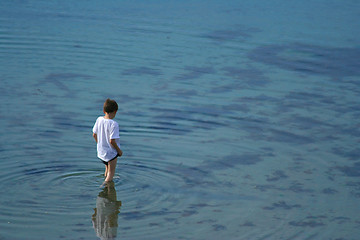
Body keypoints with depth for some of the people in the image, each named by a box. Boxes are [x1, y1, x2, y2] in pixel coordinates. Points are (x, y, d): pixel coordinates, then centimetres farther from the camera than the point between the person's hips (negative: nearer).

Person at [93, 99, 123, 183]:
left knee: (107, 169, 28)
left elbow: (94, 135, 4)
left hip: (100, 151, 7)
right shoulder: (113, 124, -26)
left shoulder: (99, 120, -6)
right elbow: (112, 141, -25)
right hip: (111, 152, -7)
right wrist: (119, 150, -10)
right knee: (111, 172, 10)